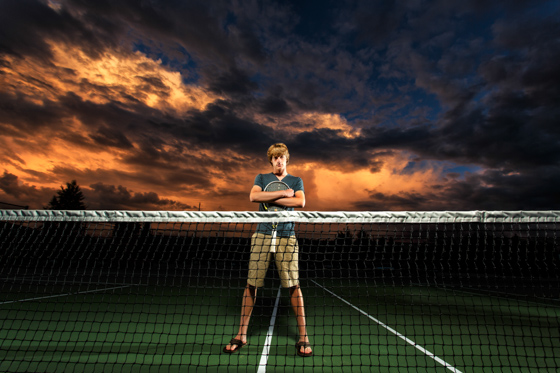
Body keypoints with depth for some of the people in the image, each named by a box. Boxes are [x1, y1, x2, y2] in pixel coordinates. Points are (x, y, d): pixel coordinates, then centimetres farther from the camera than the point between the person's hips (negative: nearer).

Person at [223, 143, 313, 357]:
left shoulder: (296, 181, 13)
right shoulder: (261, 178, 15)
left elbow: (300, 202, -7)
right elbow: (253, 196, -6)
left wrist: (269, 198, -7)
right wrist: (283, 193, -8)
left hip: (286, 236, 0)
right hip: (262, 234, 1)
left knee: (293, 285, -1)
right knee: (251, 284, 3)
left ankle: (303, 337, 14)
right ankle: (241, 335, 19)